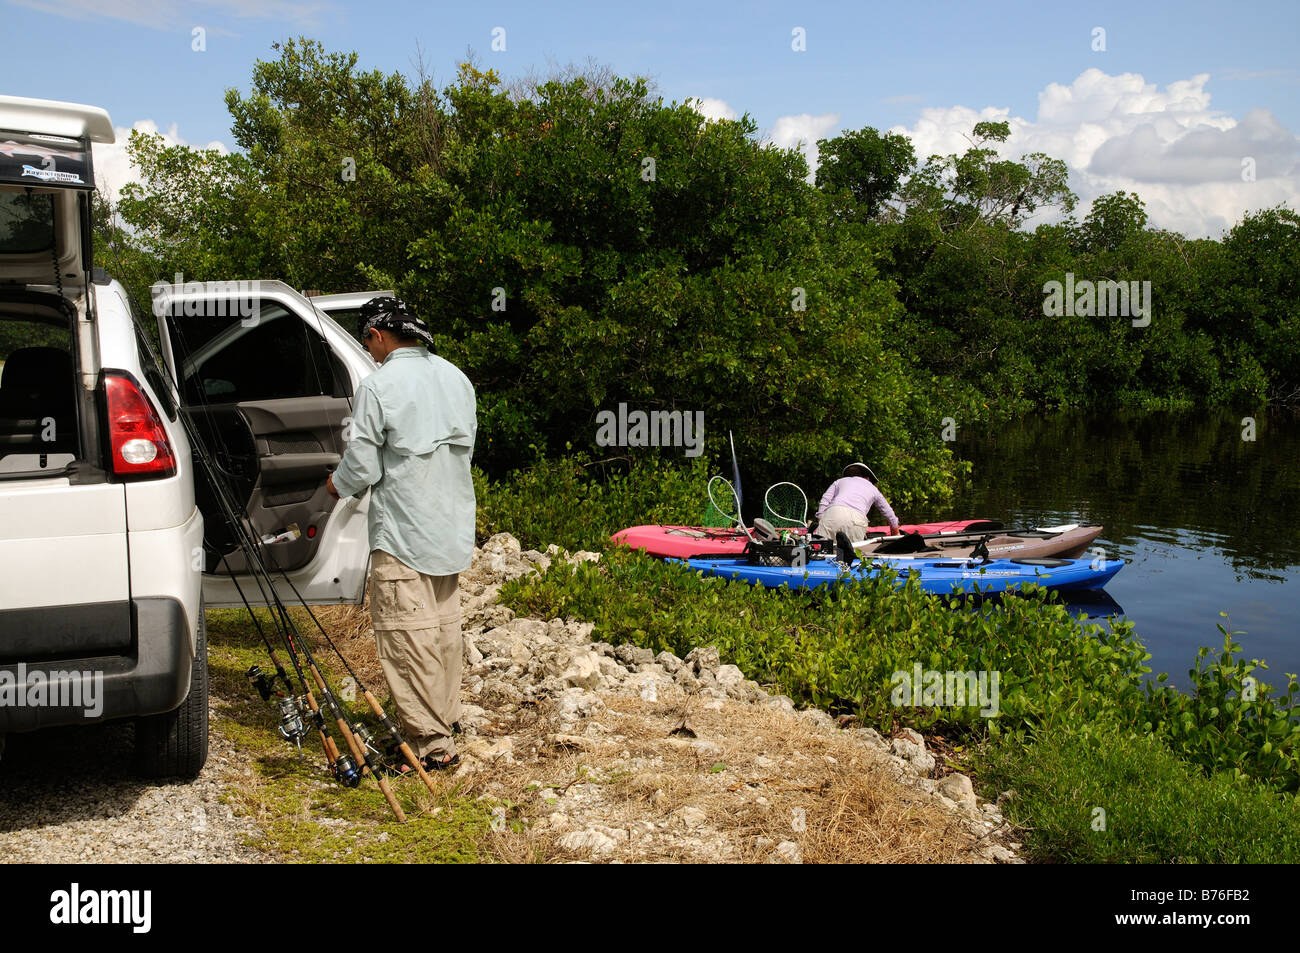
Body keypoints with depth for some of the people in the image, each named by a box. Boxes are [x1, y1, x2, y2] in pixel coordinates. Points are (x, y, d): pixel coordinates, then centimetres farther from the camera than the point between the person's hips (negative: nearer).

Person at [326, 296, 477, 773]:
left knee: (407, 635, -3)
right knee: (444, 626, 16)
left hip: (402, 534, -7)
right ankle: (445, 721, 27)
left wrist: (338, 482, 9)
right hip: (453, 526, 8)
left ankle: (432, 744, -2)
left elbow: (363, 468, -12)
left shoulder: (378, 385, -13)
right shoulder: (456, 377, 9)